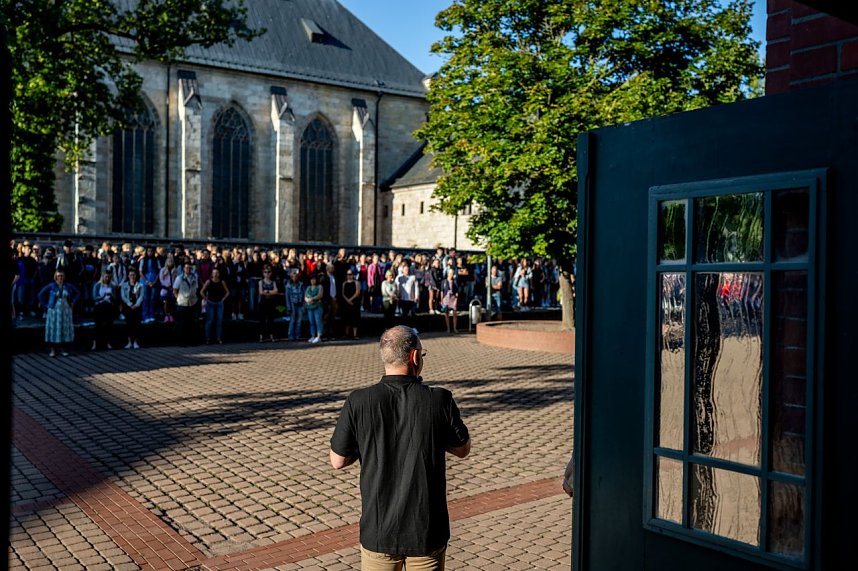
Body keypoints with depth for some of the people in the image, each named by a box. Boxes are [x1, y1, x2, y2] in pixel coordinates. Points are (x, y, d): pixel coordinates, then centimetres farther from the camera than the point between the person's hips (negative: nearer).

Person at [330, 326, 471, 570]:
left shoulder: (358, 403, -13)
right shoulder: (439, 400, -13)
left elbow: (338, 461, -2)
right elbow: (463, 448, 3)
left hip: (378, 531, 1)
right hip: (427, 531, 0)